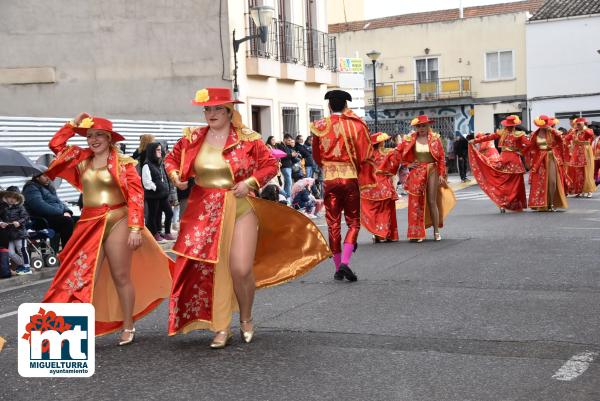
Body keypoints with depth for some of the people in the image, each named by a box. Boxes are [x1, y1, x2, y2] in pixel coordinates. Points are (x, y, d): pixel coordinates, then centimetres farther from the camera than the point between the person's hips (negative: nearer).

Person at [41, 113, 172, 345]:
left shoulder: (123, 163, -4)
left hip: (117, 221, -4)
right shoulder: (81, 159, 10)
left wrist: (136, 228, -17)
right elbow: (56, 145, 13)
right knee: (83, 276, 0)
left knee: (120, 276, 3)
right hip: (89, 224, 4)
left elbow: (136, 195, -9)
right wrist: (73, 124, 6)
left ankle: (128, 327, 16)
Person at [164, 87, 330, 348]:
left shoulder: (247, 139, -3)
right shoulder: (193, 138, 5)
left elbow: (270, 165, 3)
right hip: (204, 211, 3)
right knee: (208, 269, 1)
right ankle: (222, 328, 16)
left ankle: (246, 320, 19)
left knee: (241, 269, -10)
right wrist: (175, 176, -2)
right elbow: (171, 159, 19)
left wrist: (250, 182, -11)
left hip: (239, 208, -3)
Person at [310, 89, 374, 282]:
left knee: (333, 224, 9)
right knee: (353, 222, 8)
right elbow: (366, 155, -7)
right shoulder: (356, 125, -4)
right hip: (351, 178, -2)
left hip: (329, 179, 2)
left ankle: (338, 268, 13)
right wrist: (366, 180, 2)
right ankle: (345, 262, -10)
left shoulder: (320, 126, 2)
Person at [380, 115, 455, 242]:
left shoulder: (435, 139, 0)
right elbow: (398, 152, 5)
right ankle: (417, 233, 6)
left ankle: (436, 231, 11)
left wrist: (441, 174, -2)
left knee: (432, 202, 1)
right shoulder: (409, 139, 1)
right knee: (416, 202, 0)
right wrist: (408, 163, -3)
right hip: (416, 173, 1)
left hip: (431, 171, -1)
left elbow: (441, 157, 1)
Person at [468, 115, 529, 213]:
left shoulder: (501, 134, 2)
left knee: (503, 182, 8)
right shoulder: (519, 135, -5)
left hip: (503, 159, 2)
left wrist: (475, 141, 10)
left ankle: (502, 204, 4)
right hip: (515, 159, -2)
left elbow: (488, 137, 4)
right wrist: (521, 151, 5)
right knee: (516, 183, 5)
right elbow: (528, 144, -12)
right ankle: (516, 205, 7)